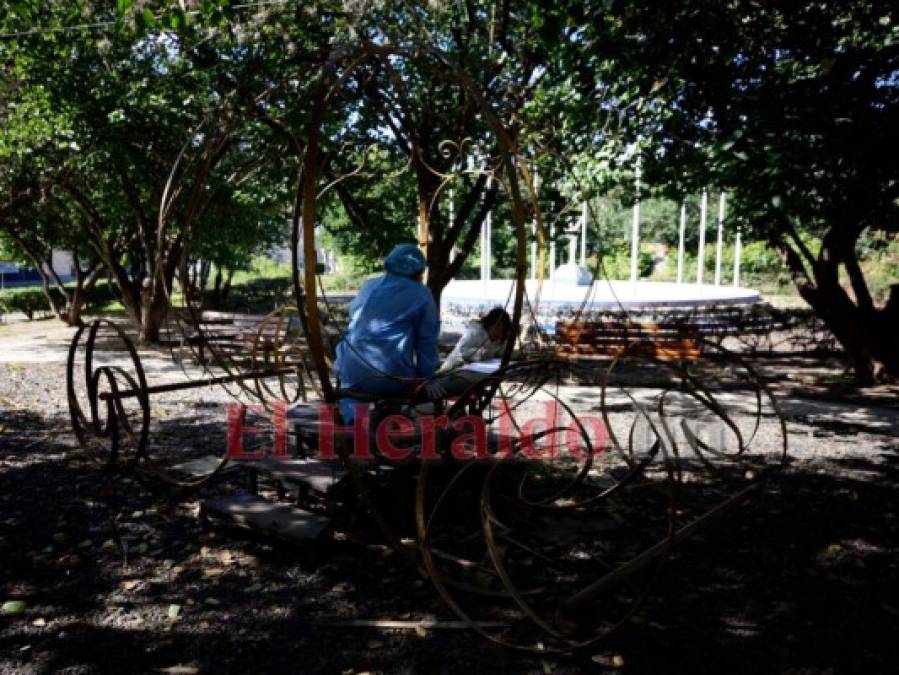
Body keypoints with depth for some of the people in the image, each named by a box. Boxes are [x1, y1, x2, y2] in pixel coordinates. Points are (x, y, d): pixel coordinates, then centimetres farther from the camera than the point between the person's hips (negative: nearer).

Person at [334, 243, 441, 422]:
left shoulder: (367, 287, 14)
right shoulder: (421, 295, 2)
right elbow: (427, 339, 1)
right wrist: (428, 377, 10)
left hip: (354, 374, 3)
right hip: (393, 377, -2)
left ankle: (352, 411, 2)